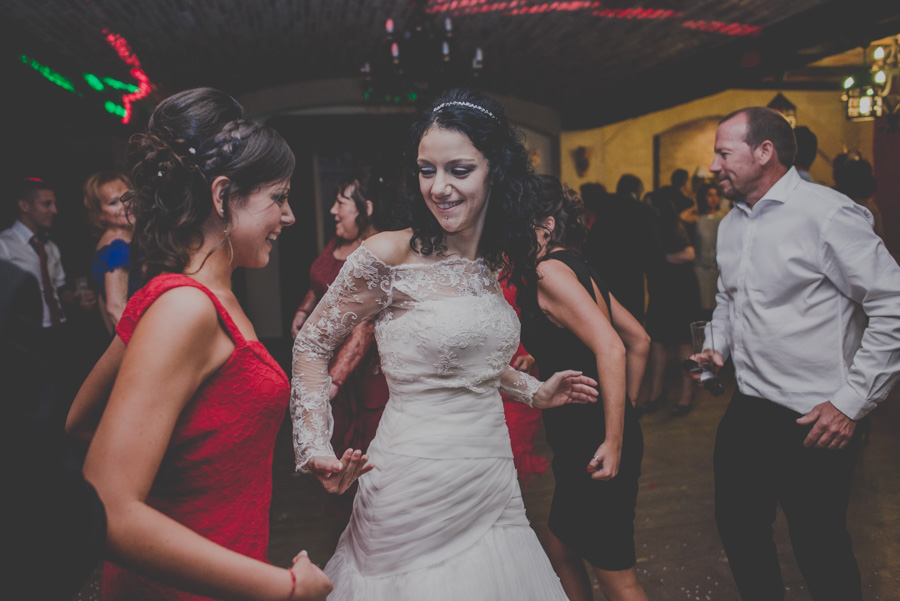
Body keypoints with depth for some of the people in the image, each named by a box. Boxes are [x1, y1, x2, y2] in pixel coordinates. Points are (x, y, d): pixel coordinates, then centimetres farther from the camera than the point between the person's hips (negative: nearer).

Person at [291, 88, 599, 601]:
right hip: (418, 490, -6)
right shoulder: (390, 256, -15)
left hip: (493, 482, 6)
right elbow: (311, 347, -6)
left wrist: (534, 391, 14)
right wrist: (317, 451, -15)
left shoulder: (496, 262, 4)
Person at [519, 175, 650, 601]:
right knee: (561, 551, 23)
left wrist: (614, 441, -24)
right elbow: (639, 340, 17)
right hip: (582, 442, 9)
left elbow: (611, 348, -26)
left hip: (595, 447, -9)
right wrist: (627, 409, 20)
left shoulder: (551, 271, -15)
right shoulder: (577, 268, 12)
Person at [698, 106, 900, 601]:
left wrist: (852, 401, -17)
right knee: (737, 526, 19)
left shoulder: (829, 215, -15)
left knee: (821, 552, 8)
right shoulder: (731, 223, 9)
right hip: (746, 411, 8)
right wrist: (719, 347, 8)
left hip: (813, 423, -7)